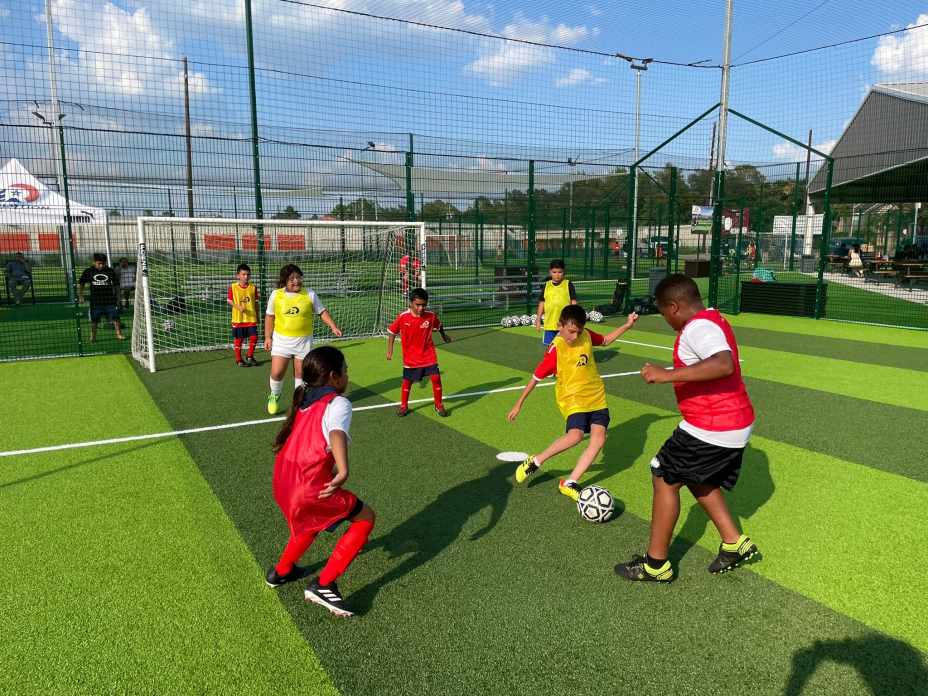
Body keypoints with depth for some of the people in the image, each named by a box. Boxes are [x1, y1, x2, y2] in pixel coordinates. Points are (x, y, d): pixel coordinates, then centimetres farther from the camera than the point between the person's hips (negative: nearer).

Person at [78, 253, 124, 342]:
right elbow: (80, 284, 10)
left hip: (110, 300, 0)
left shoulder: (111, 271, 2)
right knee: (94, 320, 6)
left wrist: (118, 298, 6)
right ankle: (93, 337, 18)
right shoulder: (88, 271, 2)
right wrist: (80, 296, 5)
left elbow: (116, 285, 8)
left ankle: (119, 334, 5)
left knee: (115, 317, -3)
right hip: (96, 301, 0)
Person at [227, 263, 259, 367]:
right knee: (238, 339, 6)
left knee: (254, 337, -3)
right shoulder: (233, 287, -4)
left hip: (251, 318, 2)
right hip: (238, 318, -2)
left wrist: (257, 316, 12)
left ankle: (250, 357, 19)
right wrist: (238, 307, -17)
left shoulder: (253, 287, 2)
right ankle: (238, 359, 20)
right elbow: (229, 300, 0)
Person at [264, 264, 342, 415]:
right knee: (276, 372, -4)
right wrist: (268, 337, 5)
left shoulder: (310, 294, -4)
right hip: (281, 339, 0)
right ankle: (274, 396, 26)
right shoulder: (275, 295, -2)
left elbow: (322, 312, 3)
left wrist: (333, 327, -9)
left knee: (300, 373, 8)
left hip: (303, 340, 0)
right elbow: (269, 317, 7)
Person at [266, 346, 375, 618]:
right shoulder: (338, 403, -9)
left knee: (313, 520, 36)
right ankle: (323, 585, 3)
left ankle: (281, 571, 50)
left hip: (282, 483, 9)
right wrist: (343, 471, -43)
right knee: (364, 518, 6)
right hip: (310, 487, -9)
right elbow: (337, 434, -30)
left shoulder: (304, 399, 16)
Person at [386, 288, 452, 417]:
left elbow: (439, 326, 9)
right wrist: (390, 350, -4)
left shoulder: (431, 316, -14)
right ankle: (404, 406, 32)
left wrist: (444, 336, 26)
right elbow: (392, 332, -5)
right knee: (407, 381, 10)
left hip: (428, 354, 0)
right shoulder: (402, 317, -18)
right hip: (410, 357, 0)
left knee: (436, 378, -6)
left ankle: (439, 405, 14)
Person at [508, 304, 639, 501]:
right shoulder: (555, 350, -18)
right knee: (575, 435, -28)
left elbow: (605, 340, 20)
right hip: (573, 398, -5)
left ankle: (569, 483, -3)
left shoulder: (586, 335, -2)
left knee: (599, 438, -12)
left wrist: (627, 325, 10)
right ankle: (535, 462, -5)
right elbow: (536, 377, -11)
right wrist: (519, 404, -7)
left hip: (596, 395, 6)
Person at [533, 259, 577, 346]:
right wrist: (538, 319, 8)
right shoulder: (546, 285, 6)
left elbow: (573, 303, 1)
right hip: (550, 323, 2)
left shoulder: (568, 285, 0)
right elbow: (541, 303, 11)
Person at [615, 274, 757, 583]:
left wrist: (668, 375, -39)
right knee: (698, 480, 26)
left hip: (711, 430, -10)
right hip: (736, 423, 10)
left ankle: (655, 565, 12)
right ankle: (735, 543, 29)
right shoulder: (713, 319, 11)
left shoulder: (698, 327, -21)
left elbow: (724, 364, -40)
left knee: (664, 480, 2)